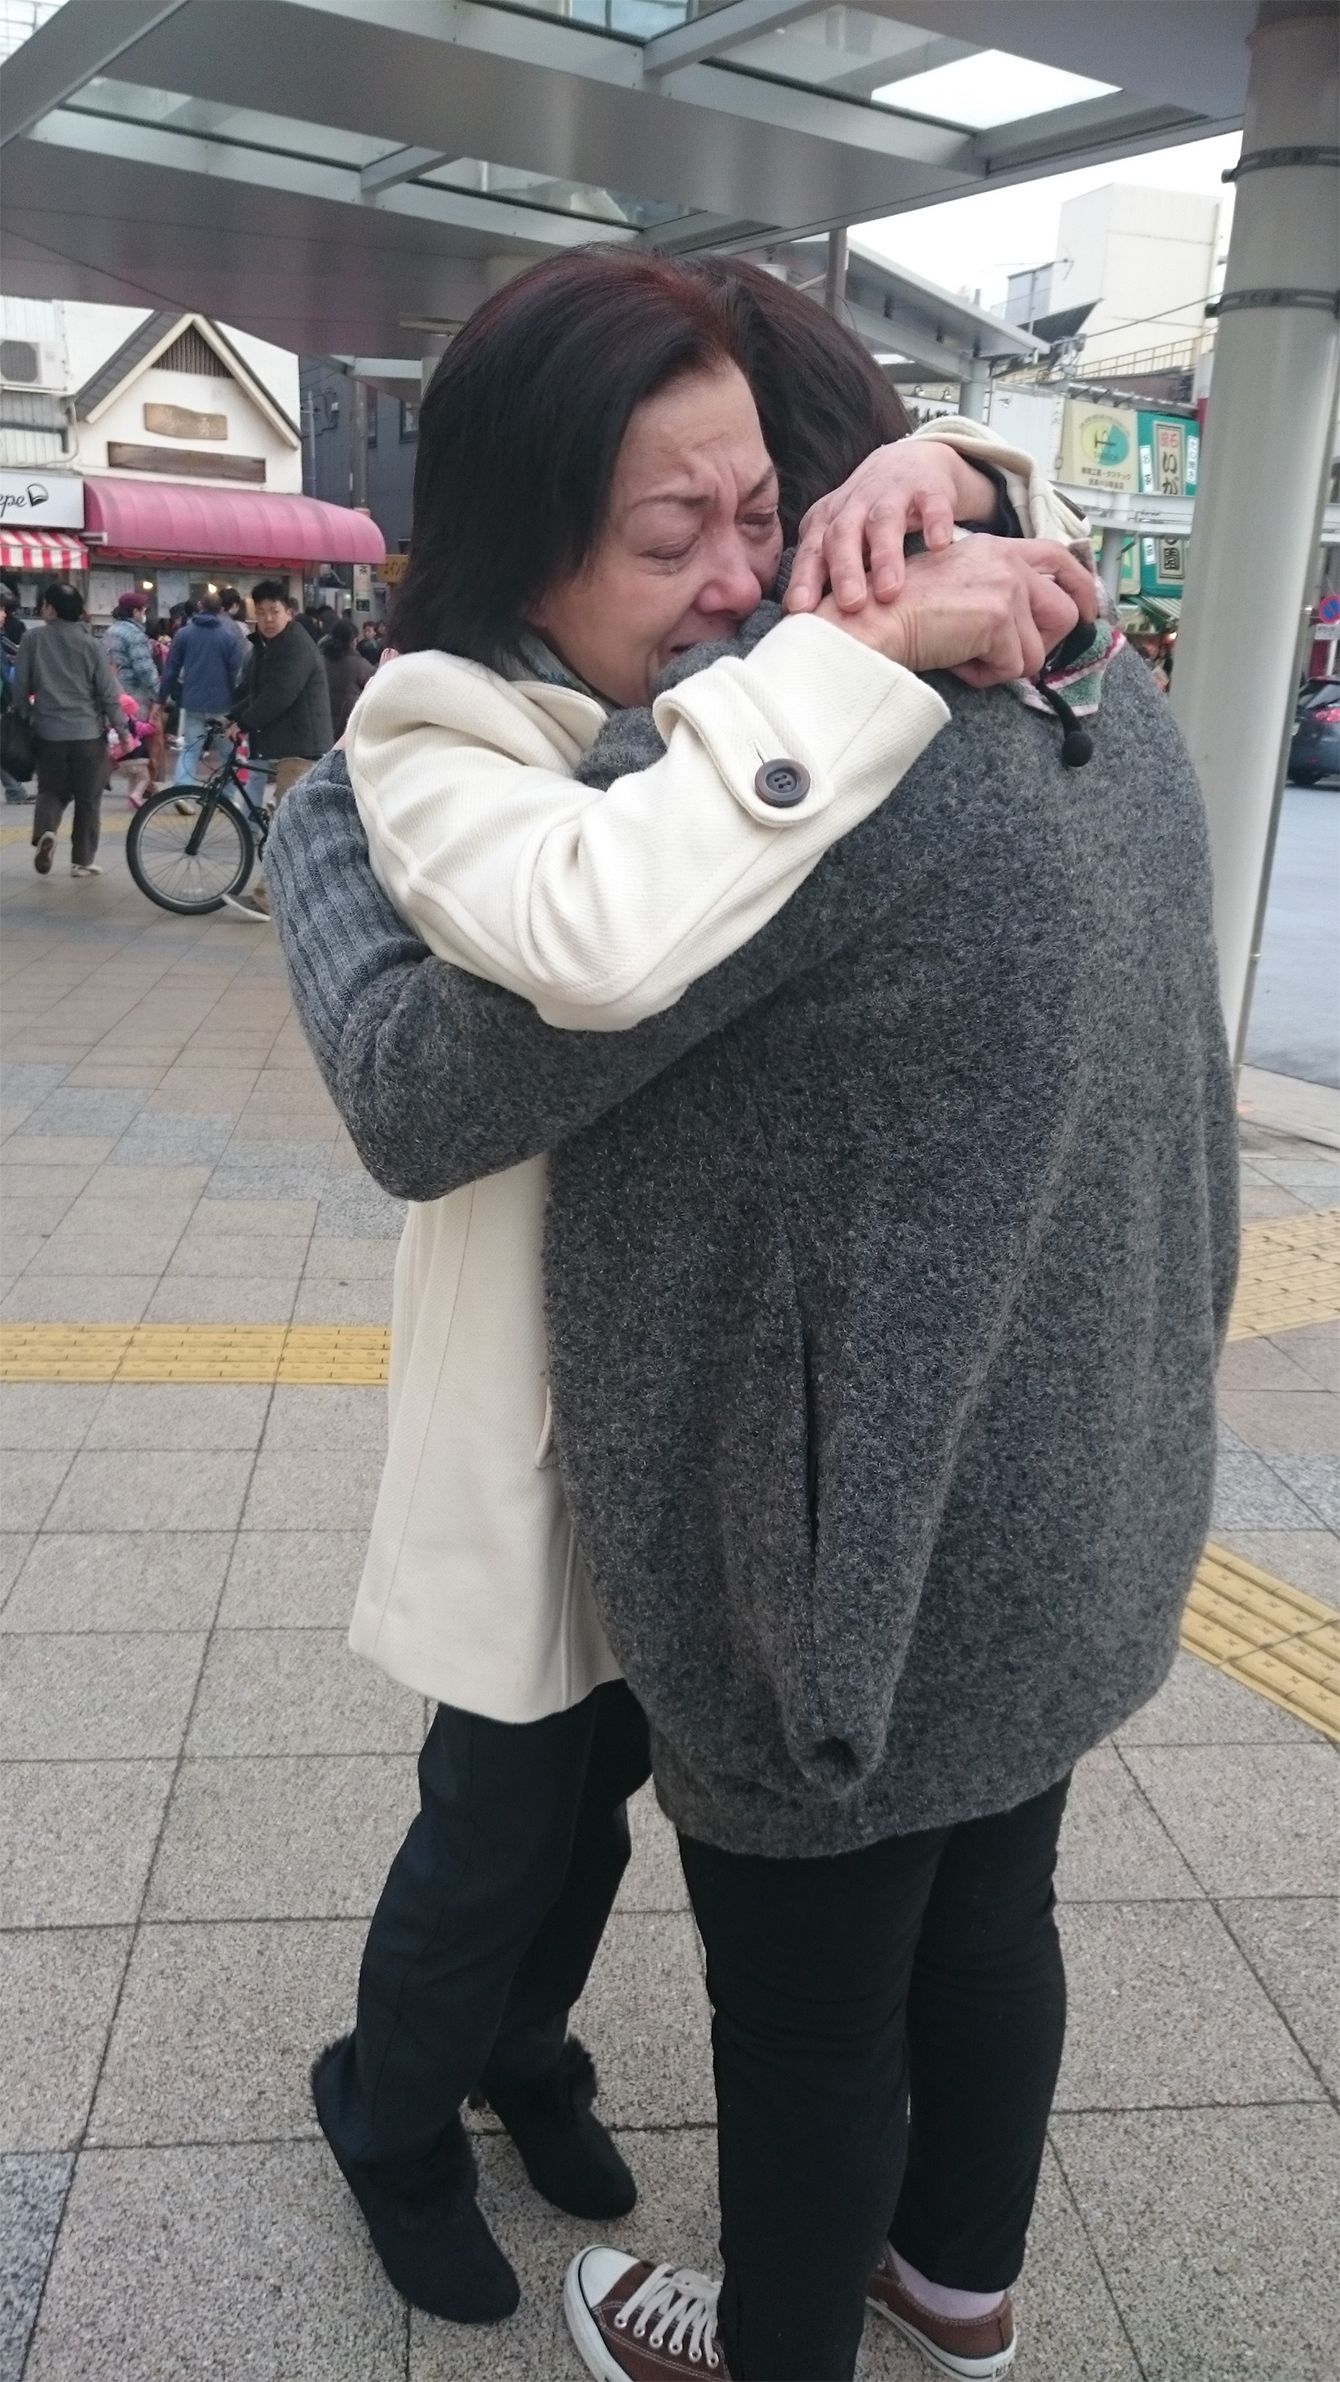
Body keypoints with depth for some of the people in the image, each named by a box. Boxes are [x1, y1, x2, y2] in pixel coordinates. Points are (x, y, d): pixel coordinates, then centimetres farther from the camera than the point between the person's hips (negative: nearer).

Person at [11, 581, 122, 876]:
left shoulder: (33, 639, -3)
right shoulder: (89, 643, -4)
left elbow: (20, 686, 1)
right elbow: (107, 691, -4)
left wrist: (19, 716, 17)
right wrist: (120, 729, 5)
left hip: (49, 731, 1)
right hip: (89, 732, -1)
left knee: (51, 790, 15)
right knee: (88, 798, 9)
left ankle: (44, 832, -14)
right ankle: (83, 860, 10)